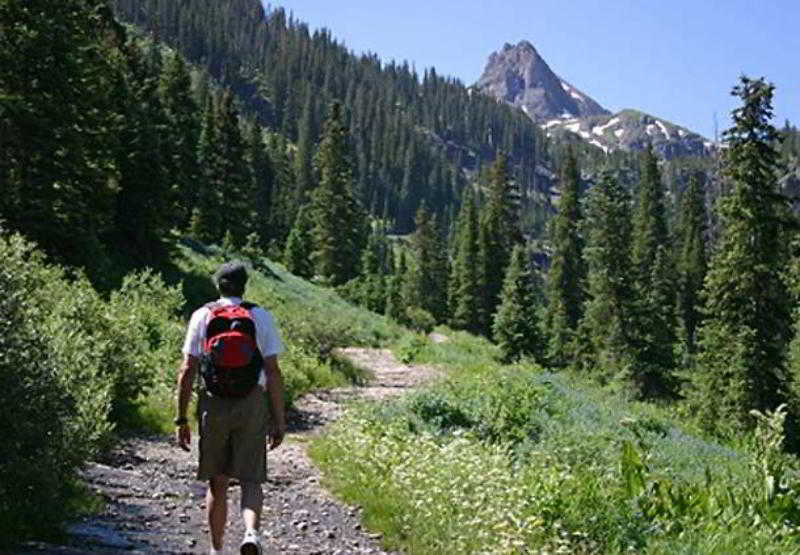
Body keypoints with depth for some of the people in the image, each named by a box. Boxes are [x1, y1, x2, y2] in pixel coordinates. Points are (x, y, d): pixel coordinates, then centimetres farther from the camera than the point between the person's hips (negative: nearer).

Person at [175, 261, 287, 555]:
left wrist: (181, 419, 4)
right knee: (251, 480, 3)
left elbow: (187, 370, -1)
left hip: (213, 403, 1)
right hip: (252, 402, -1)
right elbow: (273, 372, -1)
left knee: (217, 483, 13)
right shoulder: (261, 317, 3)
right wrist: (279, 420, 3)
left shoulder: (202, 316, 4)